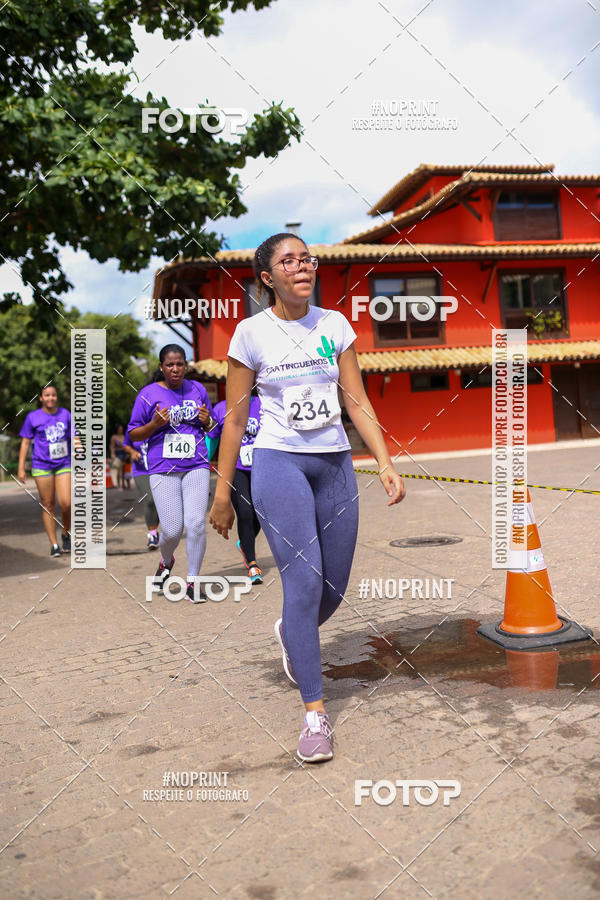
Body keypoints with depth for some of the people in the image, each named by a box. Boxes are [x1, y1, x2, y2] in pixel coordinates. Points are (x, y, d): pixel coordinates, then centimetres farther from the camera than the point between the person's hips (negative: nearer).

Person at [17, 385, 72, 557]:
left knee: (66, 503, -10)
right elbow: (25, 442, 6)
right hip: (42, 466, -1)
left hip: (64, 464, 1)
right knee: (47, 505, 1)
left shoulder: (65, 414, 7)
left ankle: (66, 534, 16)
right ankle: (53, 545, 8)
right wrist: (21, 468, 2)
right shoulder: (33, 417, 2)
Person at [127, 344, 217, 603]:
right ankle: (166, 562, 31)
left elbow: (210, 427, 21)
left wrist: (207, 422, -3)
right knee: (172, 530, -5)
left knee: (196, 524, -10)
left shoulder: (197, 389, 10)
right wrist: (154, 424, -14)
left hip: (196, 467, 2)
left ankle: (192, 582, 6)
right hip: (163, 469, -1)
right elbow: (133, 434, 5)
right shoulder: (148, 394, 2)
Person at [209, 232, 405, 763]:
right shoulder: (251, 333, -1)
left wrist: (386, 465, -2)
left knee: (334, 589, 7)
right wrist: (223, 492, 0)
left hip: (335, 464, 4)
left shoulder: (335, 324, 8)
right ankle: (315, 713, -2)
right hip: (279, 462, -4)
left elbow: (358, 403, 8)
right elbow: (235, 419, 1)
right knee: (304, 580, -13)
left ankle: (290, 634, 42)